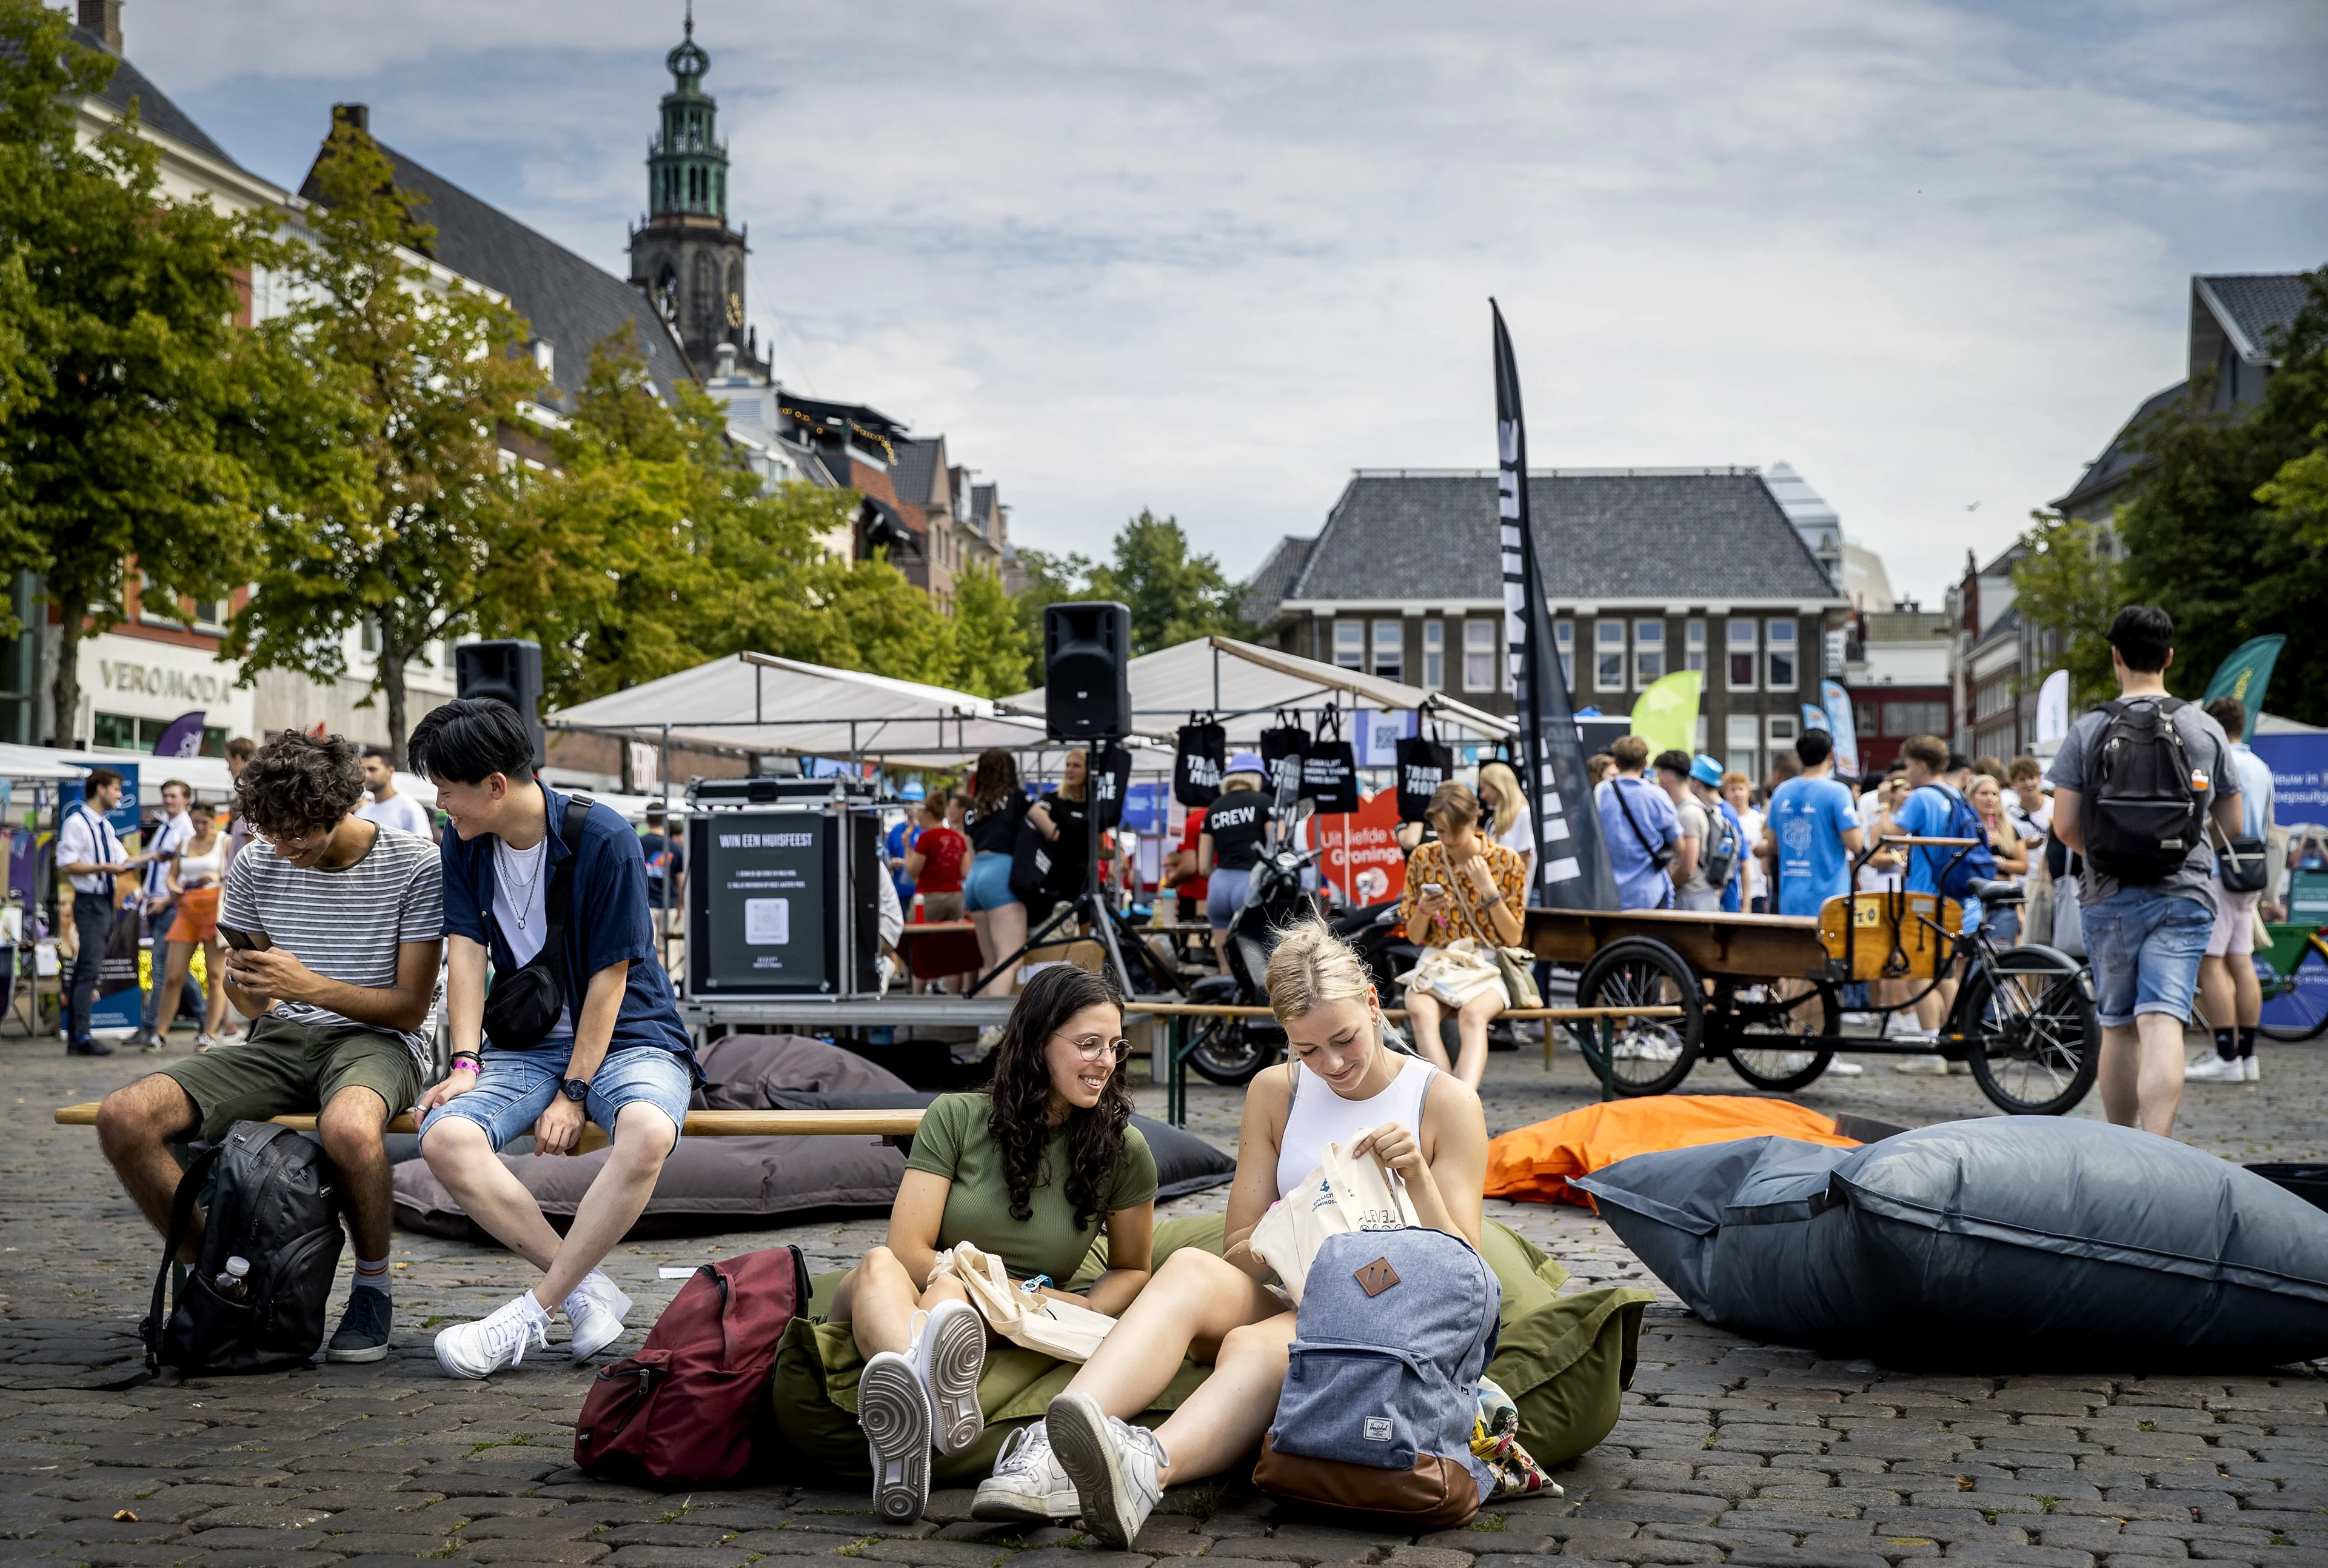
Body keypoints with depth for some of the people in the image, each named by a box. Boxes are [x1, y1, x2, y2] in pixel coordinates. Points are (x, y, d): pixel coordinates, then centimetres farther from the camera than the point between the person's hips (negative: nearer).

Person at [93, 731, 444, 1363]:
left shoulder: (417, 866, -9)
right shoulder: (256, 865, 5)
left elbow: (410, 1006, -9)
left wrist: (309, 986, -23)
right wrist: (245, 986, -8)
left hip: (376, 1040, -5)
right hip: (282, 1040, 5)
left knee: (347, 1128, -43)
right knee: (123, 1117, -20)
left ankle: (373, 1287, -15)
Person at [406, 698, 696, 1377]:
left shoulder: (604, 838, -14)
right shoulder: (462, 847, 4)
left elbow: (610, 976, -14)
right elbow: (466, 953, -2)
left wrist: (573, 1093, -17)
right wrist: (466, 1062, -16)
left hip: (627, 1037, -4)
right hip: (528, 1045, 5)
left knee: (648, 1132, -39)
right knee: (445, 1137, -28)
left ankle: (534, 1312, -28)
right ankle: (588, 1294, -20)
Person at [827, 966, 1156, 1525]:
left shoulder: (1123, 1152, 3)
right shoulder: (957, 1118, -1)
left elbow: (1131, 1270, 16)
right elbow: (908, 1253, -6)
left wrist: (1083, 1315, -7)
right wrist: (1029, 1292, -14)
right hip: (907, 1303, -1)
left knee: (947, 1292, -35)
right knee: (880, 1267, -37)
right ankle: (925, 1384, -73)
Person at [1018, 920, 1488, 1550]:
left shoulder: (1448, 1103, 3)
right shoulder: (1276, 1093, 12)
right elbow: (1240, 1256, 12)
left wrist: (1417, 1178, -16)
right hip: (1289, 1307, 4)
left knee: (1254, 1345, -37)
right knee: (1191, 1268, -31)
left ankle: (1148, 1467, -70)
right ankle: (1049, 1452, -55)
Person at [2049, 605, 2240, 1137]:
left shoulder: (2087, 731, -1)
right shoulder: (2205, 729, 4)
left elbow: (2065, 826, -4)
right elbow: (2231, 825, 9)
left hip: (2109, 898, 1)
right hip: (2184, 895, 0)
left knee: (2118, 1028, 13)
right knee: (2162, 1025, -10)